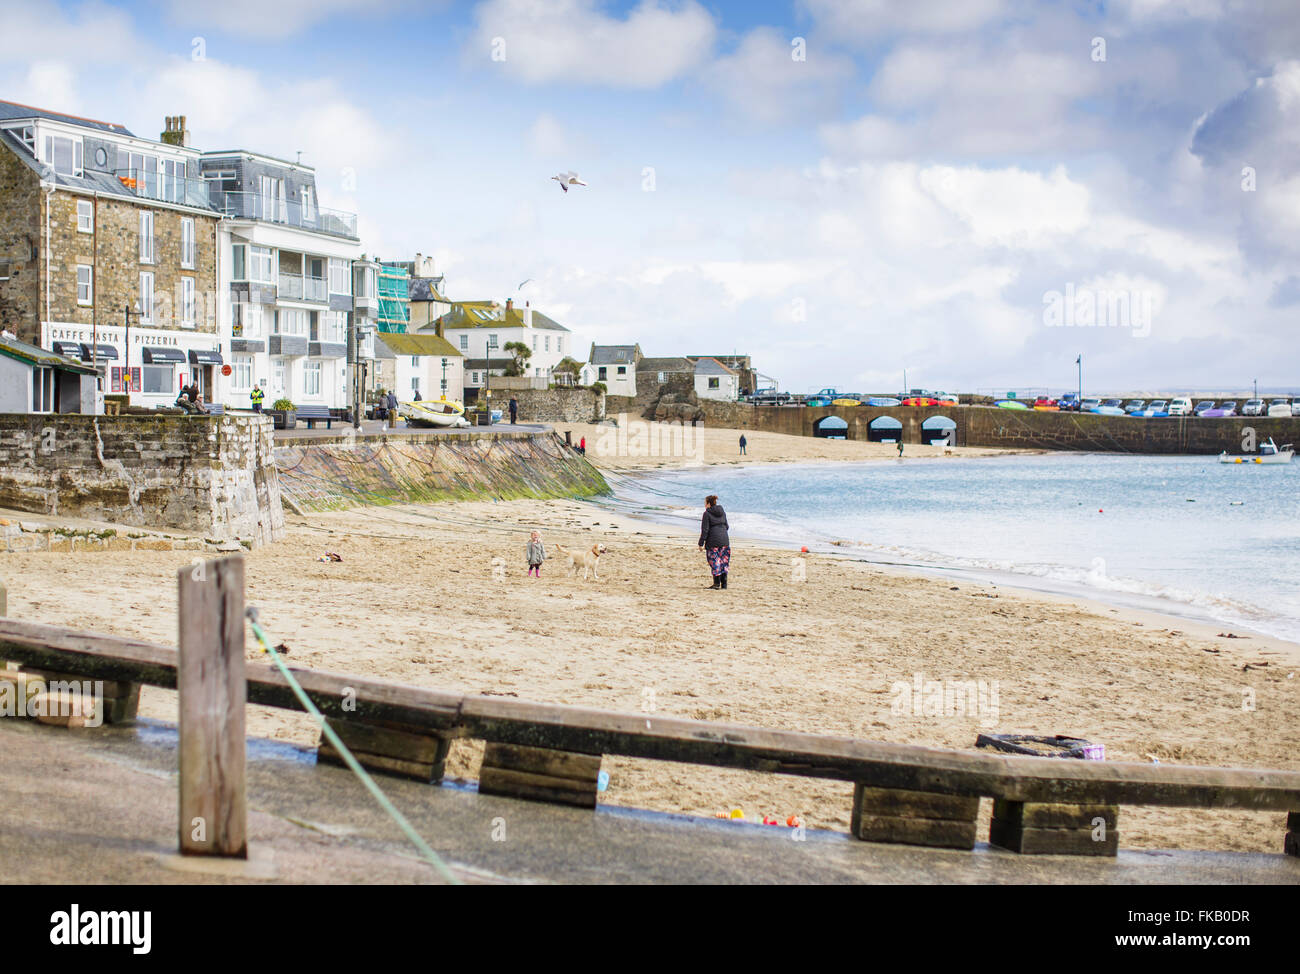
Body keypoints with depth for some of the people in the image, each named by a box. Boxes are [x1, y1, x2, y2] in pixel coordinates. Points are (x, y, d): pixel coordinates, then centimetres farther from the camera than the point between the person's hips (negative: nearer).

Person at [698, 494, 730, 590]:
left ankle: (717, 583, 1)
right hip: (724, 540, 6)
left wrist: (701, 543, -8)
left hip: (713, 541, -6)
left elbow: (705, 530, -12)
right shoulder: (722, 512, 10)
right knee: (724, 562, 11)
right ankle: (724, 584, 11)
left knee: (714, 562, 2)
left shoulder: (707, 514, -8)